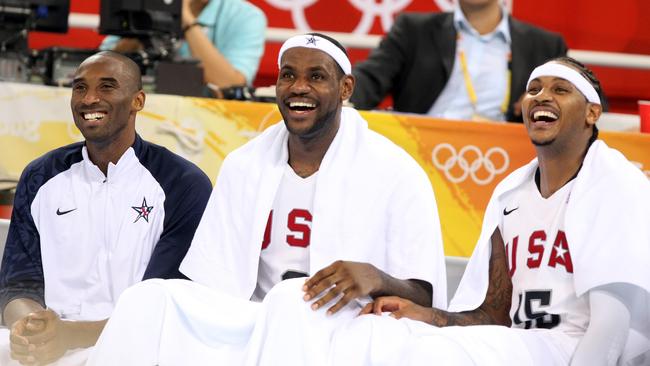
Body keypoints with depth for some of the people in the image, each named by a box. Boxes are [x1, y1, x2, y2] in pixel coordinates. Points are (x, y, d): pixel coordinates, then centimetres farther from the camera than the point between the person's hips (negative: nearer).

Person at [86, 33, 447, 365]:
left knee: (295, 299, -37)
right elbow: (214, 284, 7)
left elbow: (424, 299, -6)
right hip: (256, 326, 4)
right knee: (151, 301, -21)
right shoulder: (243, 167, 10)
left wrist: (376, 279, -28)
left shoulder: (397, 174, -4)